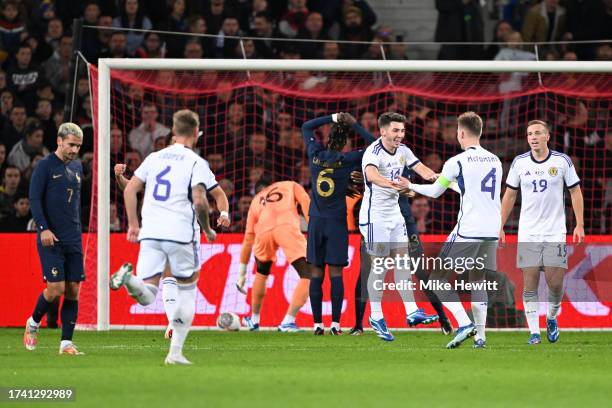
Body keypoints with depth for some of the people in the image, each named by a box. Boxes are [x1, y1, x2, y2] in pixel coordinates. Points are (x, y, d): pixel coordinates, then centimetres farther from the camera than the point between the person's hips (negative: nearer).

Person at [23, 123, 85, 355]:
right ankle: (33, 323, 16)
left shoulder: (77, 167, 14)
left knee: (73, 290, 0)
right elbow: (34, 199, -10)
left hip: (73, 240, 6)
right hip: (51, 239, -6)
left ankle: (66, 343, 3)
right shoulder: (45, 166, -5)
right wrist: (43, 228, -19)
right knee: (56, 288, -11)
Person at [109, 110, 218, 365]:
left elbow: (130, 189, 12)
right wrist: (207, 229, 4)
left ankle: (128, 278, -33)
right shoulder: (196, 163, 0)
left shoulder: (155, 157, 15)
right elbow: (199, 200, -11)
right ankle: (176, 351, 10)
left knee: (146, 296, 0)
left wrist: (133, 225, 18)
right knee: (186, 293, 13)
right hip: (181, 234, -3)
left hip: (150, 233, 3)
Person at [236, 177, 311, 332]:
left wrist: (242, 274, 40)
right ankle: (288, 322, -11)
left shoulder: (256, 201, 37)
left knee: (262, 273, 31)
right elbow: (306, 203, 13)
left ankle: (254, 320, 40)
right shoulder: (291, 186, 35)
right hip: (287, 227, -4)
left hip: (263, 232, 4)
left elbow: (248, 240, 36)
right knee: (307, 276, 0)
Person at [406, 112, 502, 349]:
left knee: (438, 279, 2)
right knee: (478, 280, 15)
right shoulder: (495, 161, 11)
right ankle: (480, 335, 5)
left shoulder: (457, 162, -7)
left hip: (467, 230, -6)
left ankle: (464, 324, -13)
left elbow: (435, 191, 7)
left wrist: (411, 186, 25)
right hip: (491, 231, 6)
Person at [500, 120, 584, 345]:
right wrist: (500, 227, 7)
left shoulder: (562, 161, -2)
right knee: (530, 284, -4)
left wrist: (579, 225, -2)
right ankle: (534, 332, 1)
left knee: (555, 283, -5)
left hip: (555, 233, -1)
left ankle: (551, 318, 22)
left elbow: (575, 192, 4)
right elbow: (509, 195, 10)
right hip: (528, 234, 1)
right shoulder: (519, 162, 2)